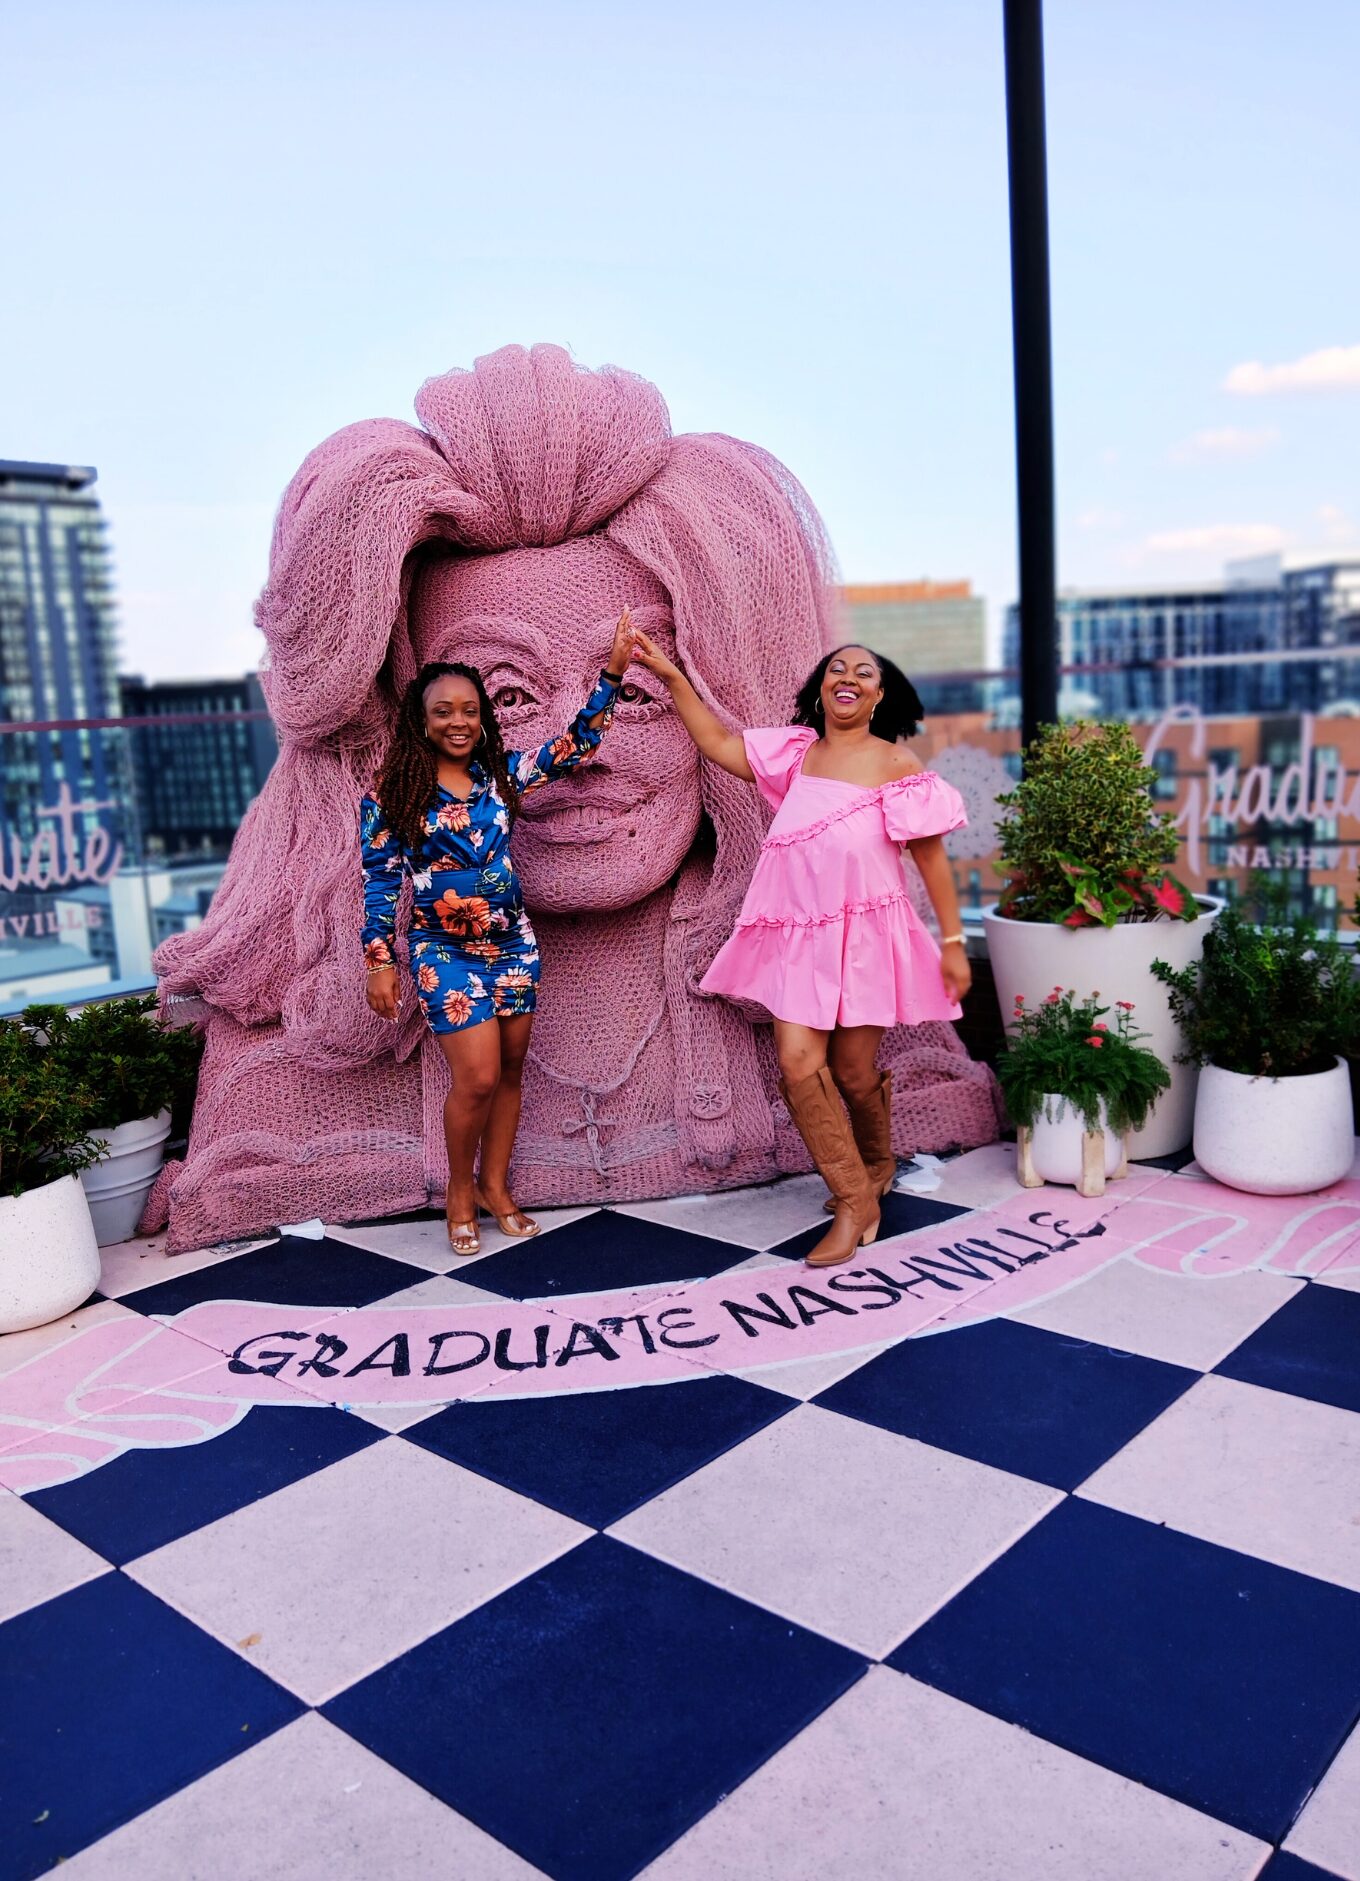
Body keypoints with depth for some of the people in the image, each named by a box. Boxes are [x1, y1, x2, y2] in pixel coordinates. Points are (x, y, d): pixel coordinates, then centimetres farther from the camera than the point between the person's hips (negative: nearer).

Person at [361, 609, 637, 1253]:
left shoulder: (501, 774, 2)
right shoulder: (392, 791, -7)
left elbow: (576, 744, 4)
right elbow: (380, 880, -5)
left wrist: (612, 673, -5)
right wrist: (381, 963, -7)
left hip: (514, 943, 4)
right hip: (446, 953, -4)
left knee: (510, 1070, 10)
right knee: (478, 1078, -8)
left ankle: (494, 1186, 27)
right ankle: (460, 1189, 17)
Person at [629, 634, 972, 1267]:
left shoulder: (895, 764, -3)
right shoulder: (797, 751, 9)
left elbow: (931, 855, -3)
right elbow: (719, 744, 13)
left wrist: (953, 941, -5)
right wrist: (671, 677, 7)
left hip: (865, 935, -3)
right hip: (799, 937, 3)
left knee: (854, 1072, 5)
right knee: (798, 1064, -8)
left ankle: (876, 1163, 38)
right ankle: (855, 1200, 7)